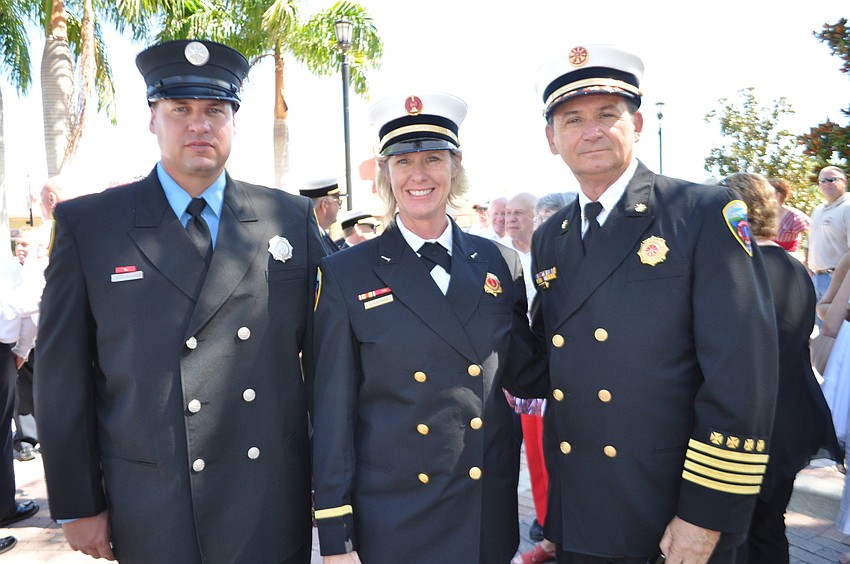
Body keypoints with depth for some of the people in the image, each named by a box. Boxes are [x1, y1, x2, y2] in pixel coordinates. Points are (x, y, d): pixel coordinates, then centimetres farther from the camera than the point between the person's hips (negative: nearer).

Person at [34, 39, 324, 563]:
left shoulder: (292, 218, 0)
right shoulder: (86, 224, -3)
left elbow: (323, 352, 3)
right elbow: (63, 376, -1)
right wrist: (78, 505, 0)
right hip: (151, 517, 0)